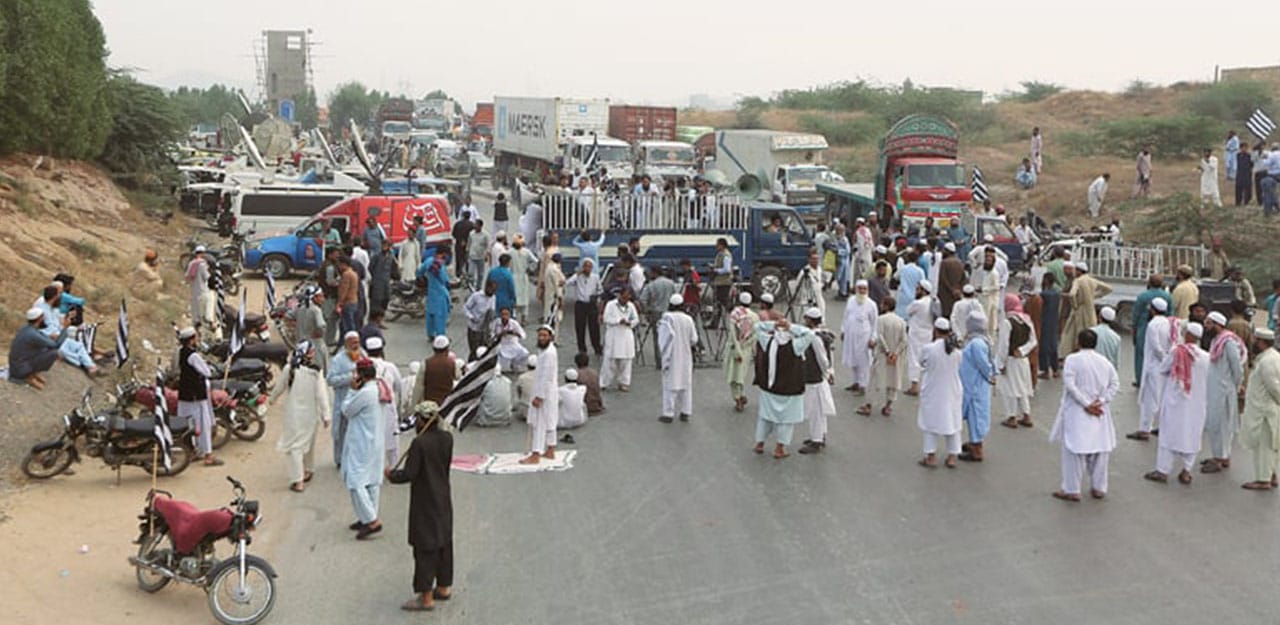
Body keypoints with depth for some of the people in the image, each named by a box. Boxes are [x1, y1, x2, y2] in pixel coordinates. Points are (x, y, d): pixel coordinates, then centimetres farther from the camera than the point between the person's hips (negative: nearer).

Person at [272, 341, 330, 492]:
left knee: (294, 445, 2)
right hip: (311, 413, 1)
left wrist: (273, 399, 22)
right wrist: (326, 415, -8)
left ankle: (298, 481, -5)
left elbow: (279, 388, 1)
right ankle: (307, 471, 39)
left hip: (293, 413, -1)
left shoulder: (289, 369, -11)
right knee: (308, 443, 22)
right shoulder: (315, 372, -13)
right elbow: (321, 394, -13)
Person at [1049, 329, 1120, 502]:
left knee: (1074, 451, 1)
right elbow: (1115, 384, 0)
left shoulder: (1073, 359, -9)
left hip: (1077, 413, -4)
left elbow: (1070, 385, -18)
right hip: (1100, 413, 4)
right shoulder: (1104, 361, 5)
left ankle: (1072, 490, 3)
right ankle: (1098, 488, 19)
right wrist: (1100, 401, -8)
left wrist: (1086, 404, -15)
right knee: (1100, 449, 13)